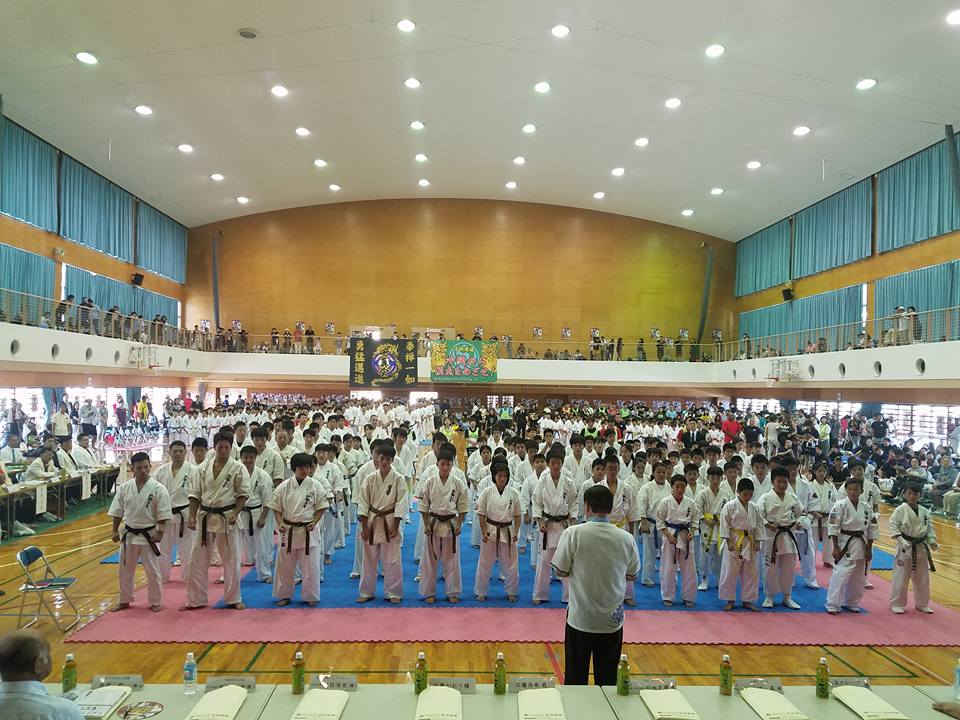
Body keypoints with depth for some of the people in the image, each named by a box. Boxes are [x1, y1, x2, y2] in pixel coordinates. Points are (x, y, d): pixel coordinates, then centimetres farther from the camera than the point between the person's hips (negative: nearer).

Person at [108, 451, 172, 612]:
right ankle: (125, 600, 33)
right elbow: (117, 511, 6)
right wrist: (115, 531, 4)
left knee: (152, 571, 4)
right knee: (125, 570, 16)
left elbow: (163, 514, -10)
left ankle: (156, 602, 18)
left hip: (149, 535, -4)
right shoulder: (124, 488, -2)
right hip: (129, 534, 4)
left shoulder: (158, 489, -12)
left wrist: (159, 532, -15)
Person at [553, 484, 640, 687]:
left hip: (580, 618, -2)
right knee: (607, 678, 16)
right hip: (613, 619, 2)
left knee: (576, 677, 13)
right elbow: (631, 576, 6)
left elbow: (561, 571, -7)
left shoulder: (573, 534, -15)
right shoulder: (626, 538, -7)